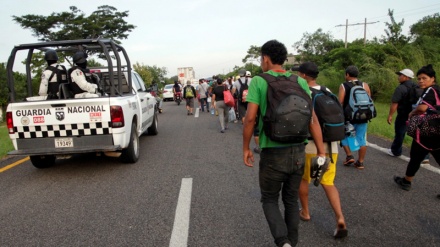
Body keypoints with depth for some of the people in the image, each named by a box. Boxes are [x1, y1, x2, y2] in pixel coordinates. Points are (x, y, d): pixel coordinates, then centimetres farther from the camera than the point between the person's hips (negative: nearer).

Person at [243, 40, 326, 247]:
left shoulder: (258, 81, -6)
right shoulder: (300, 82, 3)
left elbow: (250, 118, -13)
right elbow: (313, 120, -1)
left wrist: (246, 148, -1)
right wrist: (321, 153, 4)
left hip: (272, 153, -4)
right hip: (298, 152, 4)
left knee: (269, 200, 17)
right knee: (291, 200, 21)